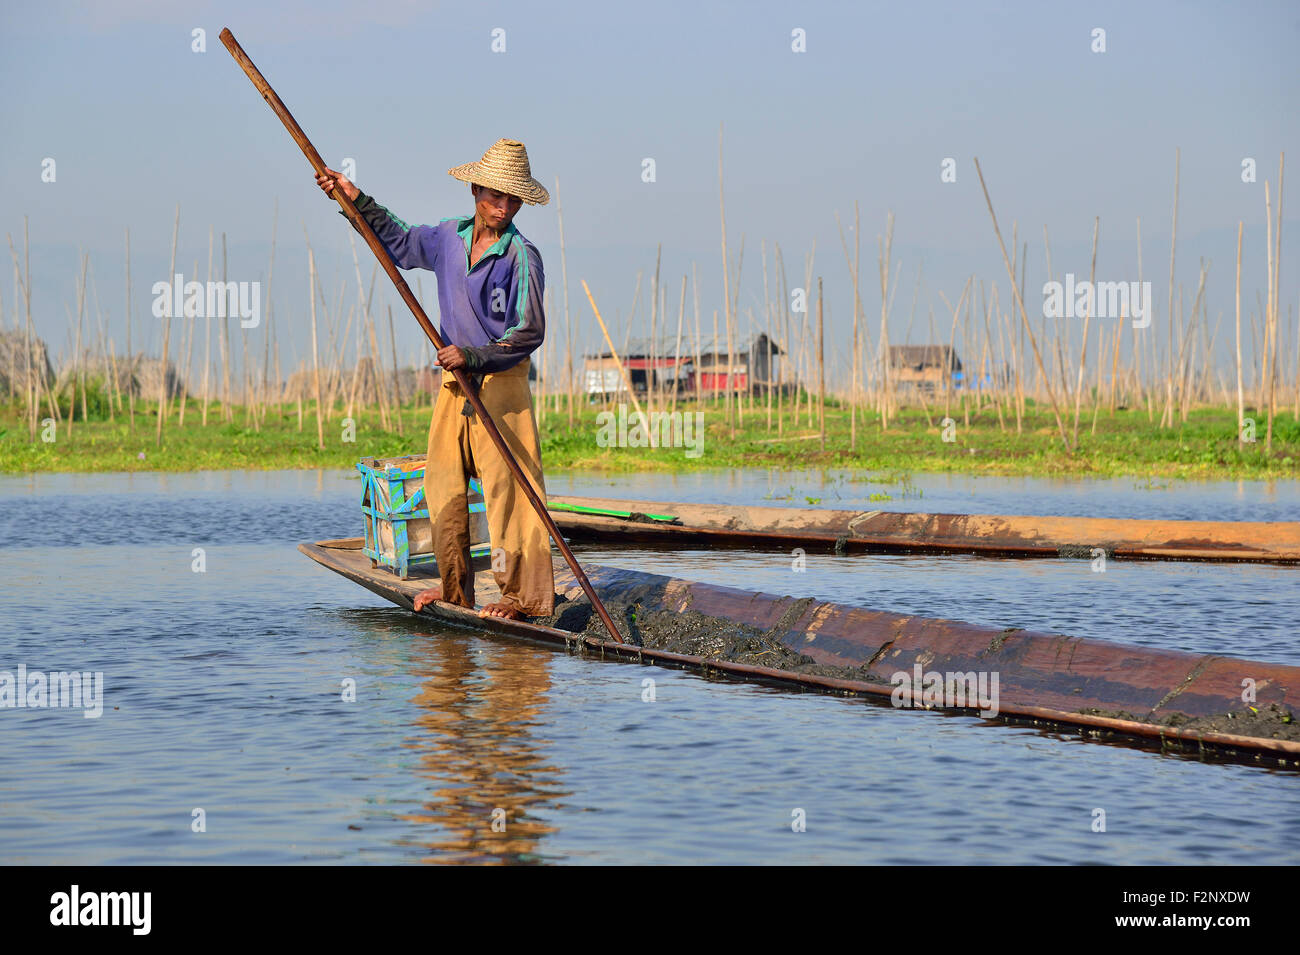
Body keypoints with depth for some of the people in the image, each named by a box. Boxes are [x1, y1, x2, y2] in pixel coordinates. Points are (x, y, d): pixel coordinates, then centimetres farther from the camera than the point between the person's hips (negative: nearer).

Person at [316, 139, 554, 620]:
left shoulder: (522, 258, -12)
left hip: (501, 385, -7)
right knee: (443, 486, 9)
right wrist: (357, 200, 19)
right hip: (455, 382, 7)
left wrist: (474, 356, -23)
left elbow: (529, 332, -14)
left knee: (507, 489, -8)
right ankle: (455, 588, 20)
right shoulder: (450, 237, 6)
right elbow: (401, 241, 26)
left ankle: (524, 595, -4)